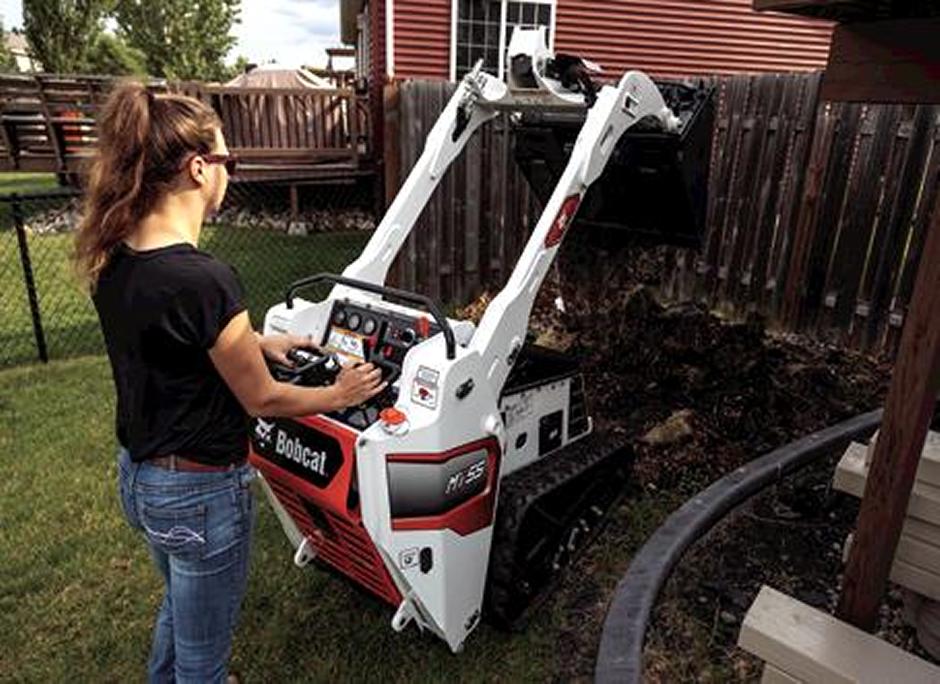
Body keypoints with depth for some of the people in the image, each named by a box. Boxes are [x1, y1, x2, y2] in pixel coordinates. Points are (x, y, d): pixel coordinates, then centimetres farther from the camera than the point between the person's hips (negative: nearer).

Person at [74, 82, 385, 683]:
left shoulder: (114, 261, -4)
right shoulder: (204, 279, -30)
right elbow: (263, 400, -18)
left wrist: (258, 342, 14)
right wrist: (339, 396, -2)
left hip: (139, 473, 9)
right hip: (201, 493, -8)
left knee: (180, 605, 34)